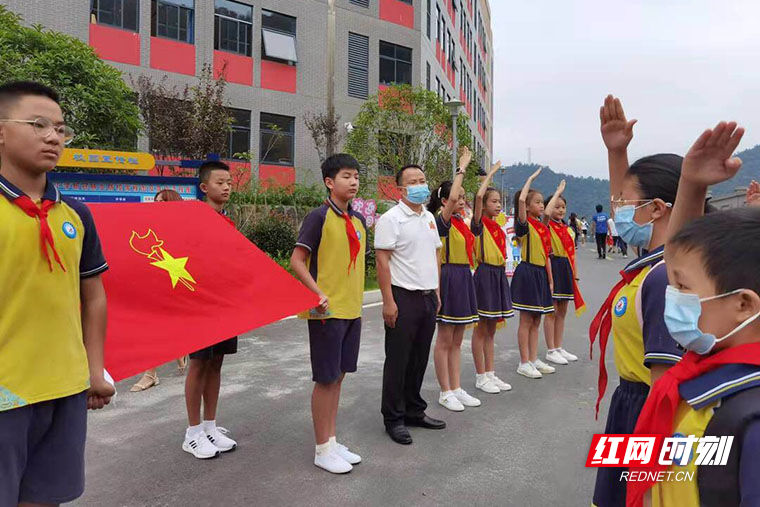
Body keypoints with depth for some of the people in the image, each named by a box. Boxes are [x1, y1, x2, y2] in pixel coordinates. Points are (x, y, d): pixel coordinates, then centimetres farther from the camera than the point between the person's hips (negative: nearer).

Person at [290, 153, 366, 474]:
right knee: (326, 379, 2)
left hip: (352, 311, 7)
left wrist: (358, 302, 15)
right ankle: (322, 450, 16)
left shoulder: (358, 220, 11)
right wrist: (317, 293, -24)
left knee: (338, 377, 14)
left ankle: (332, 442, 27)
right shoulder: (320, 217, -11)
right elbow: (297, 260, -14)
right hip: (327, 312, -7)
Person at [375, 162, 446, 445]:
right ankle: (393, 419, 15)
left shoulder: (429, 218, 14)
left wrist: (436, 293, 16)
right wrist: (388, 301, -18)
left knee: (420, 359, 15)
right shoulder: (391, 219, -10)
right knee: (398, 361, 2)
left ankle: (414, 411, 29)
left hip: (428, 297, 7)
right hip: (404, 298, -7)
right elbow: (382, 261, -14)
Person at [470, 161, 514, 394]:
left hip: (499, 275, 8)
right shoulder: (479, 224, -9)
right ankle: (480, 377, 11)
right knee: (481, 329, 2)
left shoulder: (498, 226, 13)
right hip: (484, 275, -8)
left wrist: (502, 275, 14)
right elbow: (479, 196, -25)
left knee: (491, 329, 14)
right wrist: (491, 173, -14)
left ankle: (490, 373, 23)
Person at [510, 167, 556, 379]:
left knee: (536, 321, 13)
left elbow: (547, 256, 14)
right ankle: (524, 363, 8)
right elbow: (521, 199, -27)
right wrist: (531, 178, -14)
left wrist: (550, 280, 11)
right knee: (526, 320, -1)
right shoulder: (524, 224, -9)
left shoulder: (544, 228, 13)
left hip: (541, 274, 8)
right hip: (527, 272, -7)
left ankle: (534, 360, 21)